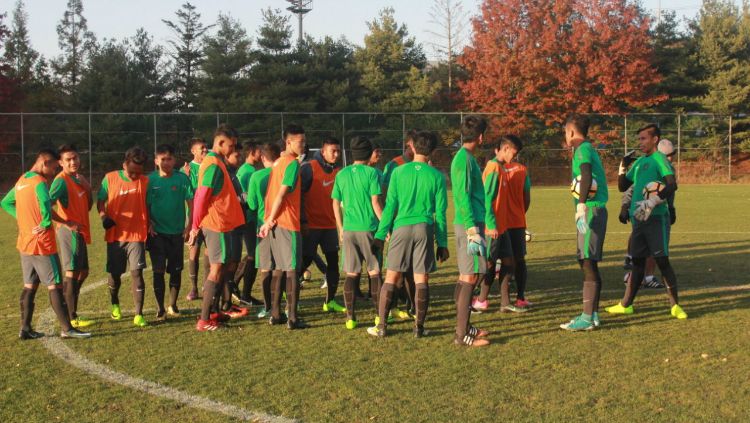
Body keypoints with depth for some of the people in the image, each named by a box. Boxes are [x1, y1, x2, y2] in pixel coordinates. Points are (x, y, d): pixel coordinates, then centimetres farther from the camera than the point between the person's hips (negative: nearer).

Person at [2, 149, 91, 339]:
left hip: (24, 244, 8)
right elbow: (46, 206, -31)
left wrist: (22, 218, 12)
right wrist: (45, 224, -12)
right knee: (55, 286, -4)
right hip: (42, 245, -8)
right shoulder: (40, 182, -16)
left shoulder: (21, 181, 11)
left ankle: (25, 329, 14)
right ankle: (67, 329, -1)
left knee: (29, 286, 12)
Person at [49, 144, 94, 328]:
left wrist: (86, 186, 0)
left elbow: (88, 205, 15)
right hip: (70, 231, -9)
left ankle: (65, 311, 25)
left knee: (82, 272, 15)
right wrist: (66, 223, -30)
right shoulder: (61, 180, -14)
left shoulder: (79, 179, 13)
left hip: (80, 231, 9)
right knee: (72, 273, -6)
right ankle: (72, 319, -1)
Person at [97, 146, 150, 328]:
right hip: (115, 235, 1)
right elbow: (100, 201, 4)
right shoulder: (110, 178, -1)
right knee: (115, 273, 12)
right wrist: (104, 216, -14)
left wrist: (149, 225, 2)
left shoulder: (145, 181, 1)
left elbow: (148, 205, 7)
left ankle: (139, 315, -9)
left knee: (137, 273, -11)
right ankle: (115, 305, 39)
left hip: (137, 235, -1)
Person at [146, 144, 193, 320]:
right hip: (157, 233, -1)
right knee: (158, 271, 0)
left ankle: (172, 305, 24)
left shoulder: (182, 178, -4)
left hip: (177, 232, 1)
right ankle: (160, 309, 8)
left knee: (176, 270, 8)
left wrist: (189, 225, -7)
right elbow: (145, 205, 3)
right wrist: (149, 224, -8)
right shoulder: (150, 180, -3)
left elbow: (191, 202, -2)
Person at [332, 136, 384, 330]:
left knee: (351, 274, 6)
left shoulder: (342, 174, 7)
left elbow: (336, 204, 9)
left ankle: (350, 317, 4)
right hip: (369, 228, -3)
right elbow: (375, 202, -9)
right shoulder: (371, 172, -5)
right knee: (374, 273, 8)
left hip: (349, 229, 3)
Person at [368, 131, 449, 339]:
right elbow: (440, 213, 2)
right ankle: (419, 327, 7)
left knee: (391, 278, 7)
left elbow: (390, 207, -1)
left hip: (401, 228, 0)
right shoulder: (436, 176, 1)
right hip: (425, 230, 0)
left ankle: (381, 326, 8)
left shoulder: (399, 172, 0)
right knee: (421, 280, 5)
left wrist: (380, 235, 3)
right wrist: (442, 243, 8)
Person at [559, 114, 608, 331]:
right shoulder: (588, 149, 20)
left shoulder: (583, 149, -10)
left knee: (588, 264, -9)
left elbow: (586, 176, -27)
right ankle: (592, 313, 20)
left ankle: (587, 318, -8)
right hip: (595, 211, 10)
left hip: (590, 211, -10)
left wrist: (581, 206, -37)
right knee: (588, 263, 14)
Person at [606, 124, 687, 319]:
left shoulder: (659, 159, -7)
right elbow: (623, 187, 23)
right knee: (638, 261, 12)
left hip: (656, 218, -8)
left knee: (662, 260, -6)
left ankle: (675, 305, 2)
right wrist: (622, 169, 6)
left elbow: (672, 185, -20)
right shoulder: (639, 162, 17)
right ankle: (625, 305, 17)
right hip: (639, 218, 8)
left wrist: (652, 202, -27)